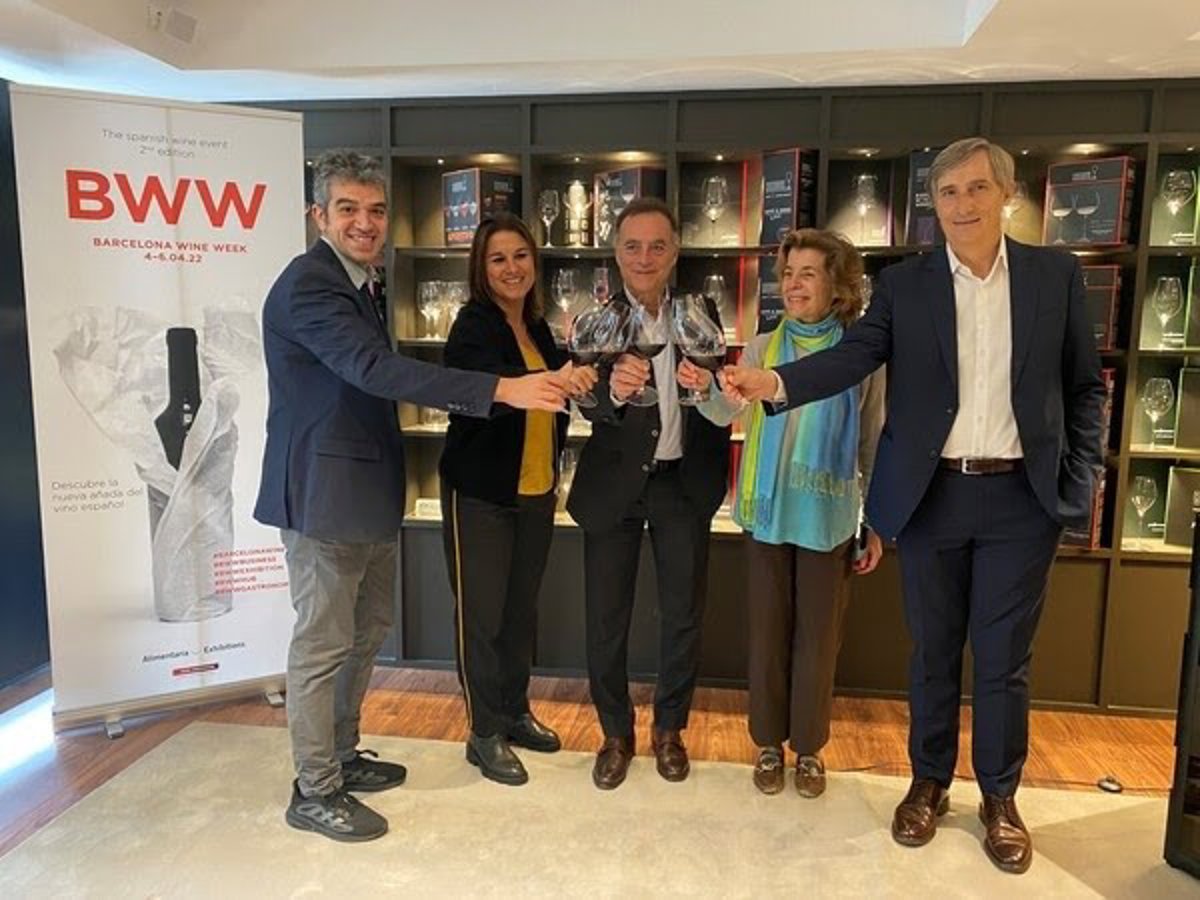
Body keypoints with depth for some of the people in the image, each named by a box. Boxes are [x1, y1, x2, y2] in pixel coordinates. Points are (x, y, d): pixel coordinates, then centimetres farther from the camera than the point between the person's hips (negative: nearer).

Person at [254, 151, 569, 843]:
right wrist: (501, 390, -36)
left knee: (367, 631, 19)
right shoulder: (308, 285, -18)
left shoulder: (357, 282, 15)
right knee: (324, 644, 2)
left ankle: (342, 755, 36)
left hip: (367, 493, 10)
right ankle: (315, 792, 19)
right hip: (323, 495, -10)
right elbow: (376, 369, -31)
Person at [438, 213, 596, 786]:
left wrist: (553, 474, 16)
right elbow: (493, 382, -32)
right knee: (481, 613, 3)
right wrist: (554, 379, -48)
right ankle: (484, 733, 17)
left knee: (522, 607, 16)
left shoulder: (538, 329, 10)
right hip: (481, 493, -7)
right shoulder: (473, 325, -11)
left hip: (535, 492, 7)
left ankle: (515, 713, 32)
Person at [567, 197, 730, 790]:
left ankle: (669, 729, 35)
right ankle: (616, 734, 31)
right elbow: (588, 405, -23)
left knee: (684, 617, 13)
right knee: (606, 620, 8)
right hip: (614, 484, -2)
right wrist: (613, 389, -42)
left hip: (684, 483, 2)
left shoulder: (700, 314, 0)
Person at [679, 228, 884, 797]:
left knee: (818, 635, 10)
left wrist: (877, 525, 3)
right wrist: (704, 388, -32)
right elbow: (726, 414, -10)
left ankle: (809, 746, 29)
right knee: (768, 632, 11)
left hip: (829, 518, -1)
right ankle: (769, 742, 29)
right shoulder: (762, 349, 1)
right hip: (769, 513, 1)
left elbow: (873, 446, 2)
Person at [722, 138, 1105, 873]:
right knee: (934, 649, 13)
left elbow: (1086, 385, 7)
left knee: (1004, 656, 9)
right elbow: (853, 355, -13)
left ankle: (1000, 797, 30)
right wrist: (776, 381, -32)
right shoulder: (905, 283, 1)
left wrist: (1083, 477, -1)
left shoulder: (1057, 274, 3)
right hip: (932, 494, 0)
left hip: (1022, 497, 0)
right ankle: (930, 782, 32)